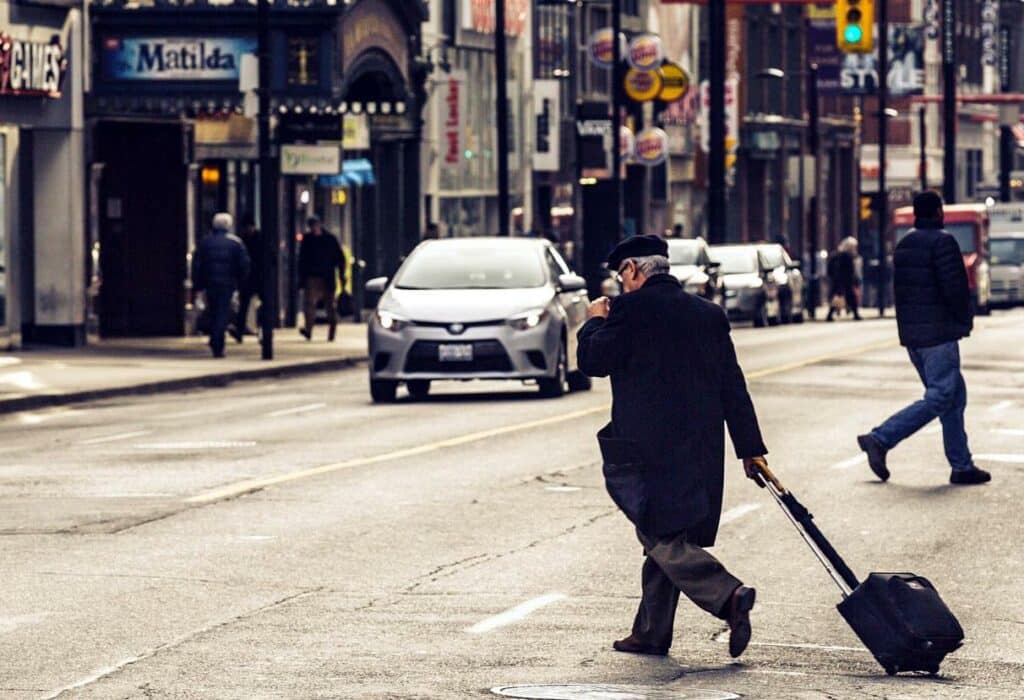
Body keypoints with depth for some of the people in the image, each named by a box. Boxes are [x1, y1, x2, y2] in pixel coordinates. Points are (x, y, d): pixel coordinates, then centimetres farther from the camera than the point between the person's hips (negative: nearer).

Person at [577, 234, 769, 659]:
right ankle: (651, 634, 17)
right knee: (664, 538, 14)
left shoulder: (631, 309, -8)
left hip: (651, 450, -7)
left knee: (662, 539, -7)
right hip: (701, 448, 7)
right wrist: (751, 448, 14)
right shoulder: (709, 314, 12)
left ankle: (728, 596, -25)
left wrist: (596, 321, 13)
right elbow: (733, 387, 12)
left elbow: (593, 361, -6)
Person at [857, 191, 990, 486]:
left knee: (955, 396, 13)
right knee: (939, 399, -8)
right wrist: (965, 320, -3)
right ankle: (880, 439, -16)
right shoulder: (942, 242, -12)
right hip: (939, 334, -9)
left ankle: (962, 466, 10)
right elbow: (954, 288, -18)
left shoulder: (904, 245, 14)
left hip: (911, 334, 9)